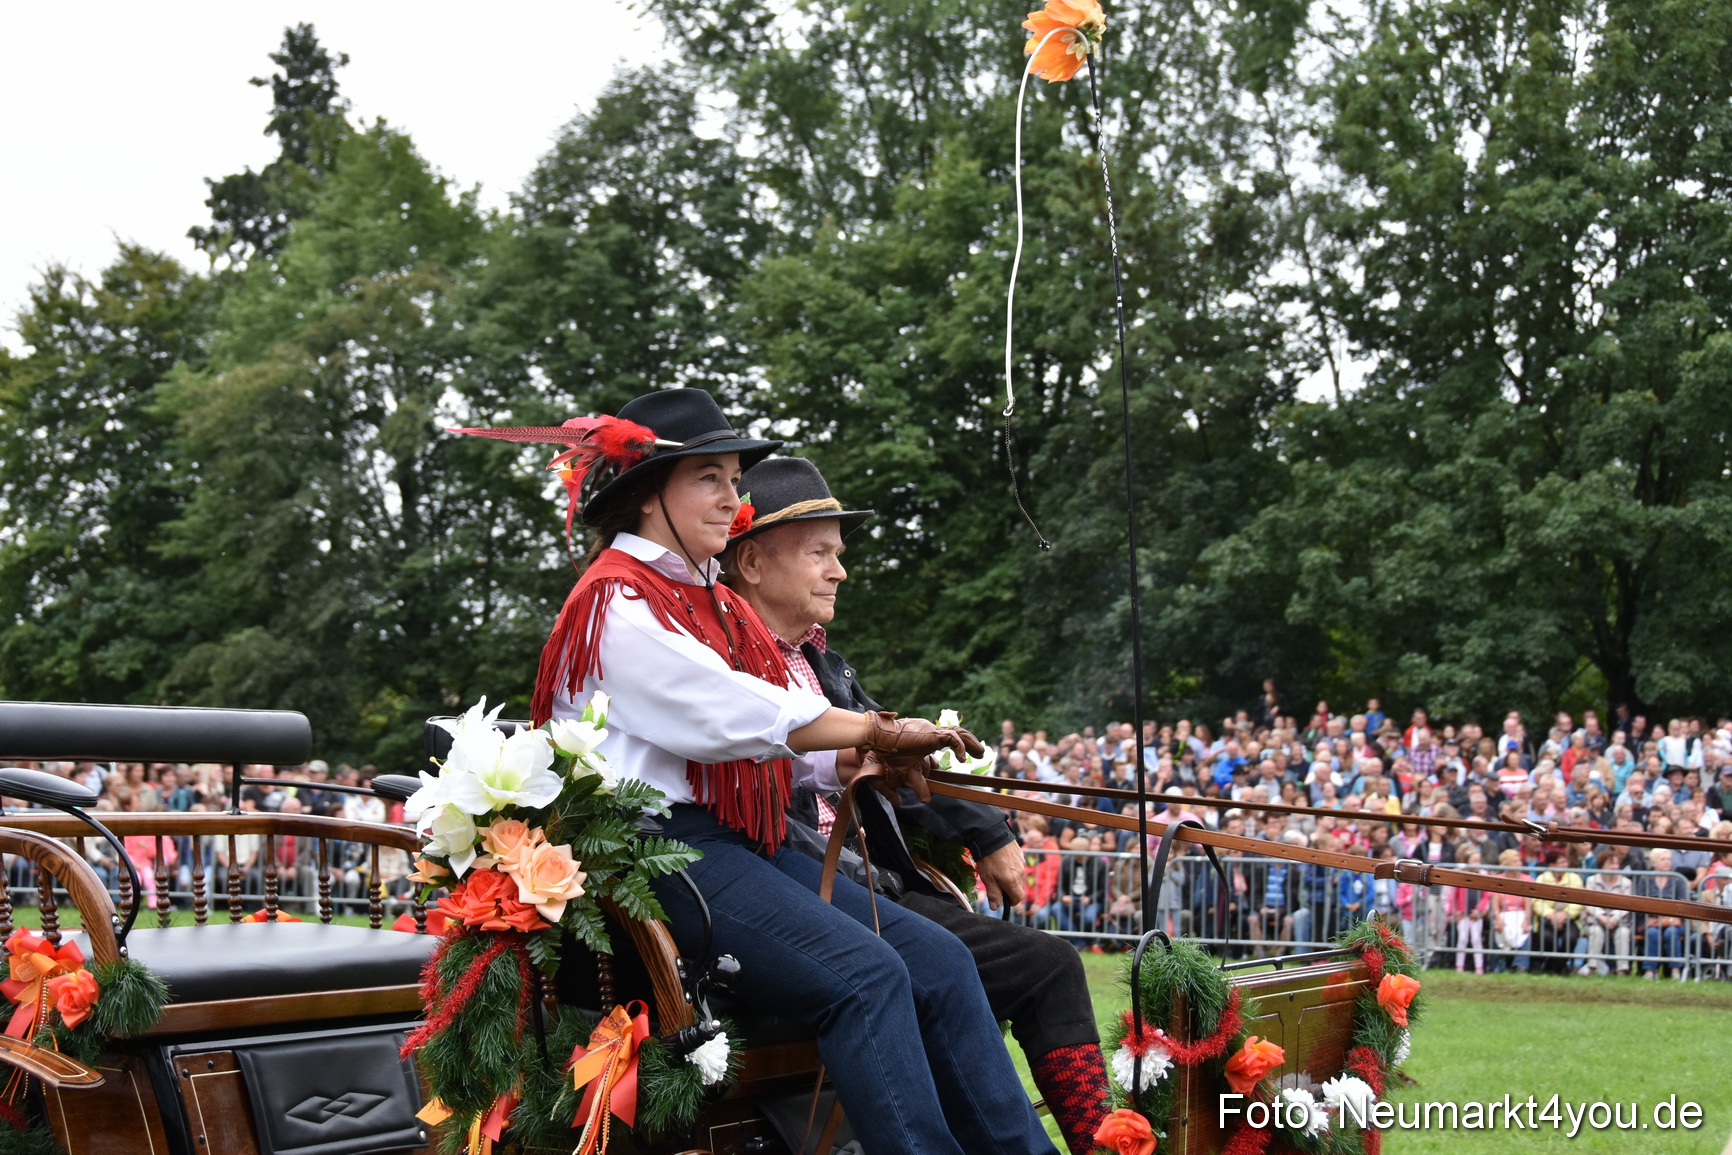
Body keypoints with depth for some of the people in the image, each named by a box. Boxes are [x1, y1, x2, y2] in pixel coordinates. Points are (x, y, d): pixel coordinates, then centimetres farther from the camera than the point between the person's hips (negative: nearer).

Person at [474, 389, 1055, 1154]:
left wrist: (857, 760, -3)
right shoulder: (617, 601, -7)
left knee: (938, 960, -6)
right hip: (664, 845, -9)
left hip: (743, 843, 9)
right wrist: (878, 731, -10)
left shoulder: (711, 601, 22)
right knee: (863, 972, -26)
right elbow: (733, 717, -16)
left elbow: (769, 743, 16)